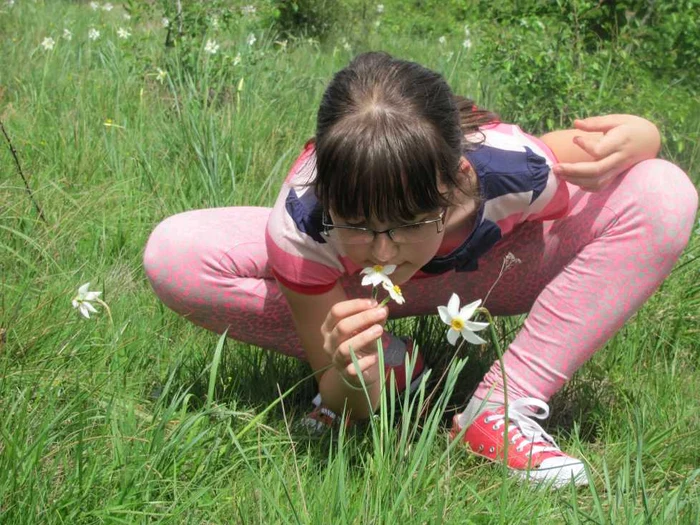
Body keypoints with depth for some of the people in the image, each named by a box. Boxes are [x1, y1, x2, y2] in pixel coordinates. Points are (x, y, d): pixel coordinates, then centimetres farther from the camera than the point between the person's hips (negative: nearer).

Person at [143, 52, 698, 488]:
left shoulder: (509, 171, -39)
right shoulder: (301, 221, -38)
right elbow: (351, 411, -26)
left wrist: (635, 139, -39)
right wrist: (352, 378, -51)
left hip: (480, 271, 1)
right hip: (347, 286, 0)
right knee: (173, 255, -29)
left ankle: (501, 408, -20)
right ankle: (391, 366, -10)